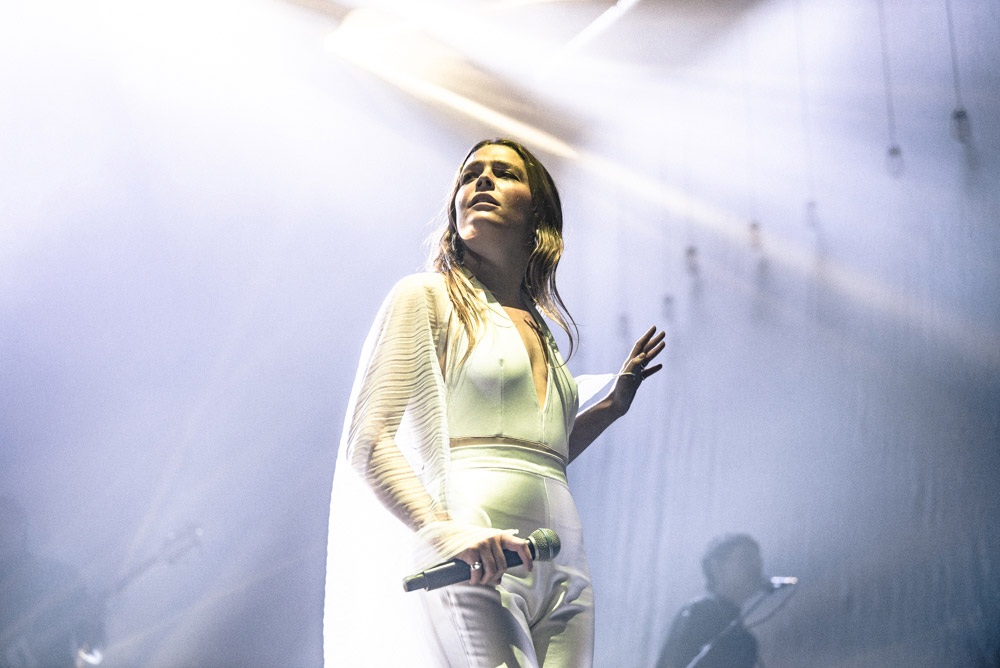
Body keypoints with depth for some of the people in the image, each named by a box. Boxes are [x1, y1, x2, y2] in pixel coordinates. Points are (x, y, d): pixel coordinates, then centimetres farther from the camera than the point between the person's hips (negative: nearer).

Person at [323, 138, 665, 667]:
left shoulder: (541, 330, 21)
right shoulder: (427, 297, 5)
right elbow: (367, 443, -6)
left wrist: (612, 404, 25)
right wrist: (444, 531, -19)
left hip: (561, 574, 6)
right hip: (475, 567, -6)